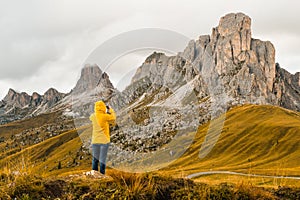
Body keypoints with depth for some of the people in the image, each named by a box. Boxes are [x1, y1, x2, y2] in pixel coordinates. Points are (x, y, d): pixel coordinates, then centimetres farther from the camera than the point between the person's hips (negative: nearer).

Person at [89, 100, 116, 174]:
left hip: (95, 141, 4)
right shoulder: (105, 116, -14)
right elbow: (113, 118, 4)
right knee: (102, 159, 0)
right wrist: (110, 110, 17)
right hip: (104, 140, -4)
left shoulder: (93, 116, -3)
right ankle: (102, 174, 2)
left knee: (95, 159, 13)